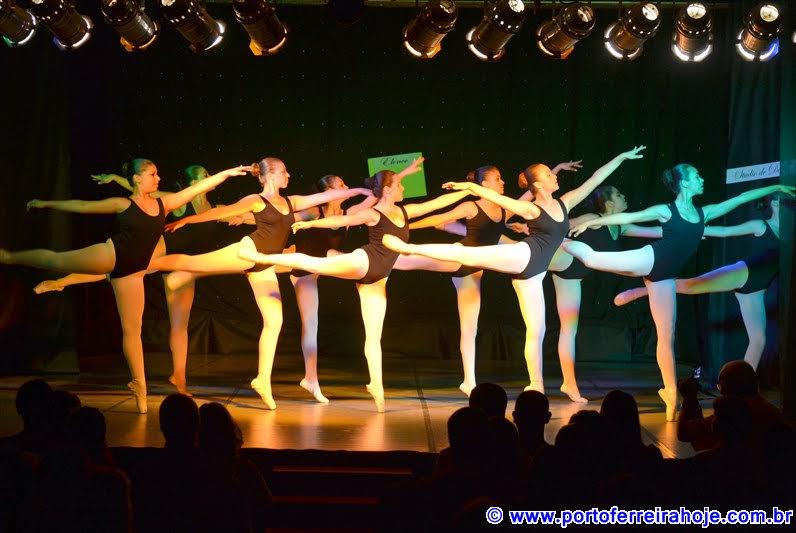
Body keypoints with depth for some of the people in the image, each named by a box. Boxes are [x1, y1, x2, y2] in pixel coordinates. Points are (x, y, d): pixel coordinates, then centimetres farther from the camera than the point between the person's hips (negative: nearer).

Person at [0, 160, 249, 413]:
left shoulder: (163, 203, 8)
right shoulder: (123, 204, -1)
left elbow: (197, 188, 7)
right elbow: (82, 206, 5)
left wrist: (226, 173, 6)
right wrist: (47, 203, 8)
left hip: (130, 271, 2)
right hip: (109, 255, -2)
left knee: (132, 328, 1)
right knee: (56, 260, 6)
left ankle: (139, 386, 5)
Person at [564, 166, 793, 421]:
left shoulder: (704, 213, 12)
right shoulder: (666, 211, -2)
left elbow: (742, 198, 16)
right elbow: (627, 217, -2)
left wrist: (777, 187, 22)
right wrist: (590, 222, -3)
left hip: (663, 276, 4)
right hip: (648, 259, -4)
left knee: (667, 335, 2)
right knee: (592, 258, -13)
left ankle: (670, 392, 7)